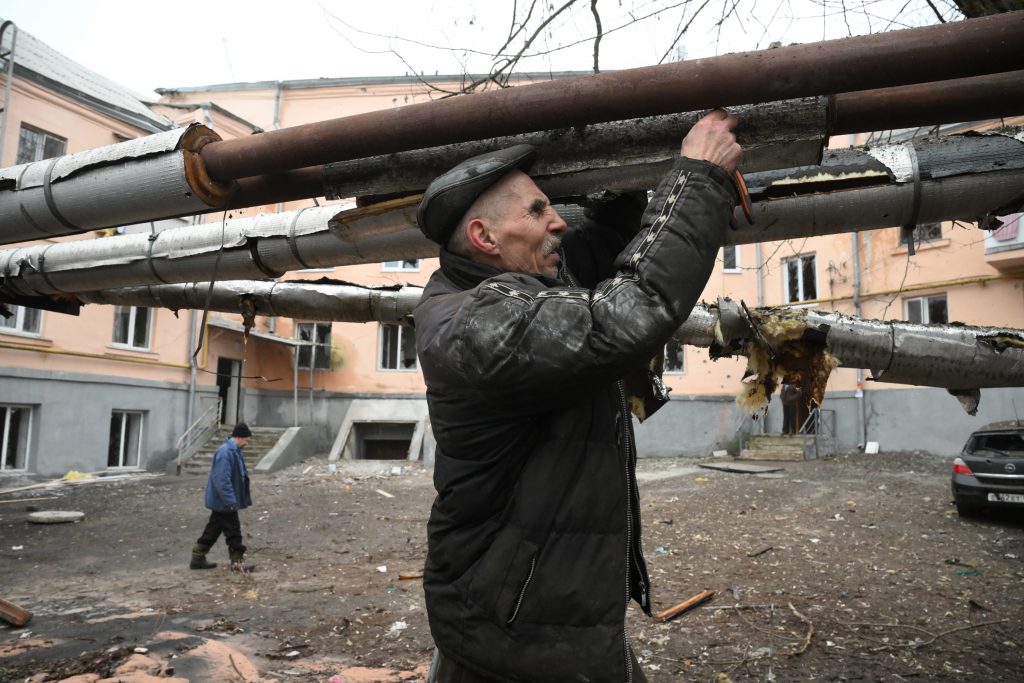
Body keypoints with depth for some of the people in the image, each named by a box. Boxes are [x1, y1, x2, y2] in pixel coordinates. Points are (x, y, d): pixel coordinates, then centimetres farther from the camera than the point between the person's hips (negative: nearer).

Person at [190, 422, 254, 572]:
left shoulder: (233, 451, 10)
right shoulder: (225, 453, -23)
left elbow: (239, 476, 20)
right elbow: (222, 480, -27)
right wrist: (230, 501, -27)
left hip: (220, 502, 10)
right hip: (224, 503, -10)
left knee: (213, 530, 17)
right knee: (233, 532, -1)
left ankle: (198, 559, 27)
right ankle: (237, 562, 7)